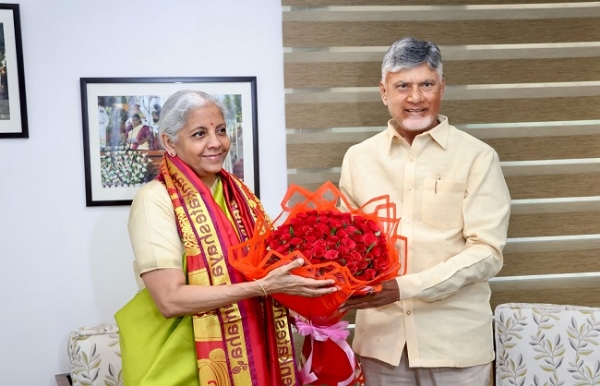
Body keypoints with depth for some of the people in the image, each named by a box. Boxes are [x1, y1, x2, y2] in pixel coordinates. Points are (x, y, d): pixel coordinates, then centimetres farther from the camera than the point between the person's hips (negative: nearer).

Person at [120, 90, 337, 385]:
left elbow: (262, 263, 8)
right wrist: (263, 287, -26)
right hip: (183, 361, -6)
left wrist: (301, 269, -11)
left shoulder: (237, 192, 4)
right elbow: (171, 299, -23)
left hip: (247, 351, 6)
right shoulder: (155, 200, -15)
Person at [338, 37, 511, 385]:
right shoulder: (359, 157, 5)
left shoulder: (477, 157, -6)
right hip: (381, 335, 3)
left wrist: (404, 287, -21)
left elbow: (487, 253, -11)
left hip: (455, 339, -2)